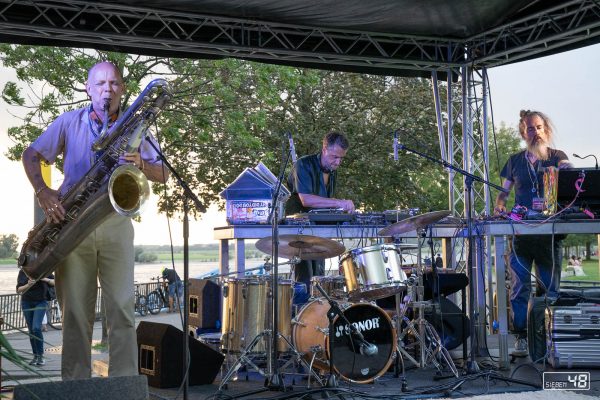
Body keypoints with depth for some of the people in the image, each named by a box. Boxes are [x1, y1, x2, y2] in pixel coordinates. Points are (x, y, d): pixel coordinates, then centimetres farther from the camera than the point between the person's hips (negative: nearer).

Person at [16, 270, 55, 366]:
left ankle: (41, 355, -7)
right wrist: (28, 285, -29)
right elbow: (19, 290, -10)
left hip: (41, 302, -2)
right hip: (27, 302, 2)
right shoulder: (23, 272, -4)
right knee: (31, 330, 5)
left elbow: (55, 282, 4)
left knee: (36, 328, -17)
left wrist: (46, 279, -16)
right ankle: (35, 356, 17)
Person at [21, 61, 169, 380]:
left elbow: (163, 175, 9)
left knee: (122, 308, -4)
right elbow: (31, 155, 9)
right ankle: (74, 384, 8)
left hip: (116, 224, 1)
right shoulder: (69, 122, 8)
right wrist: (42, 191, -8)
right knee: (75, 309, 1)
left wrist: (142, 164, -13)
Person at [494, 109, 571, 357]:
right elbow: (505, 190, 17)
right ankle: (521, 337, 3)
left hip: (550, 232, -1)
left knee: (550, 289, 2)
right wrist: (499, 205, -4)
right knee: (519, 288, -4)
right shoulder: (515, 161, 12)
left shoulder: (557, 157, 7)